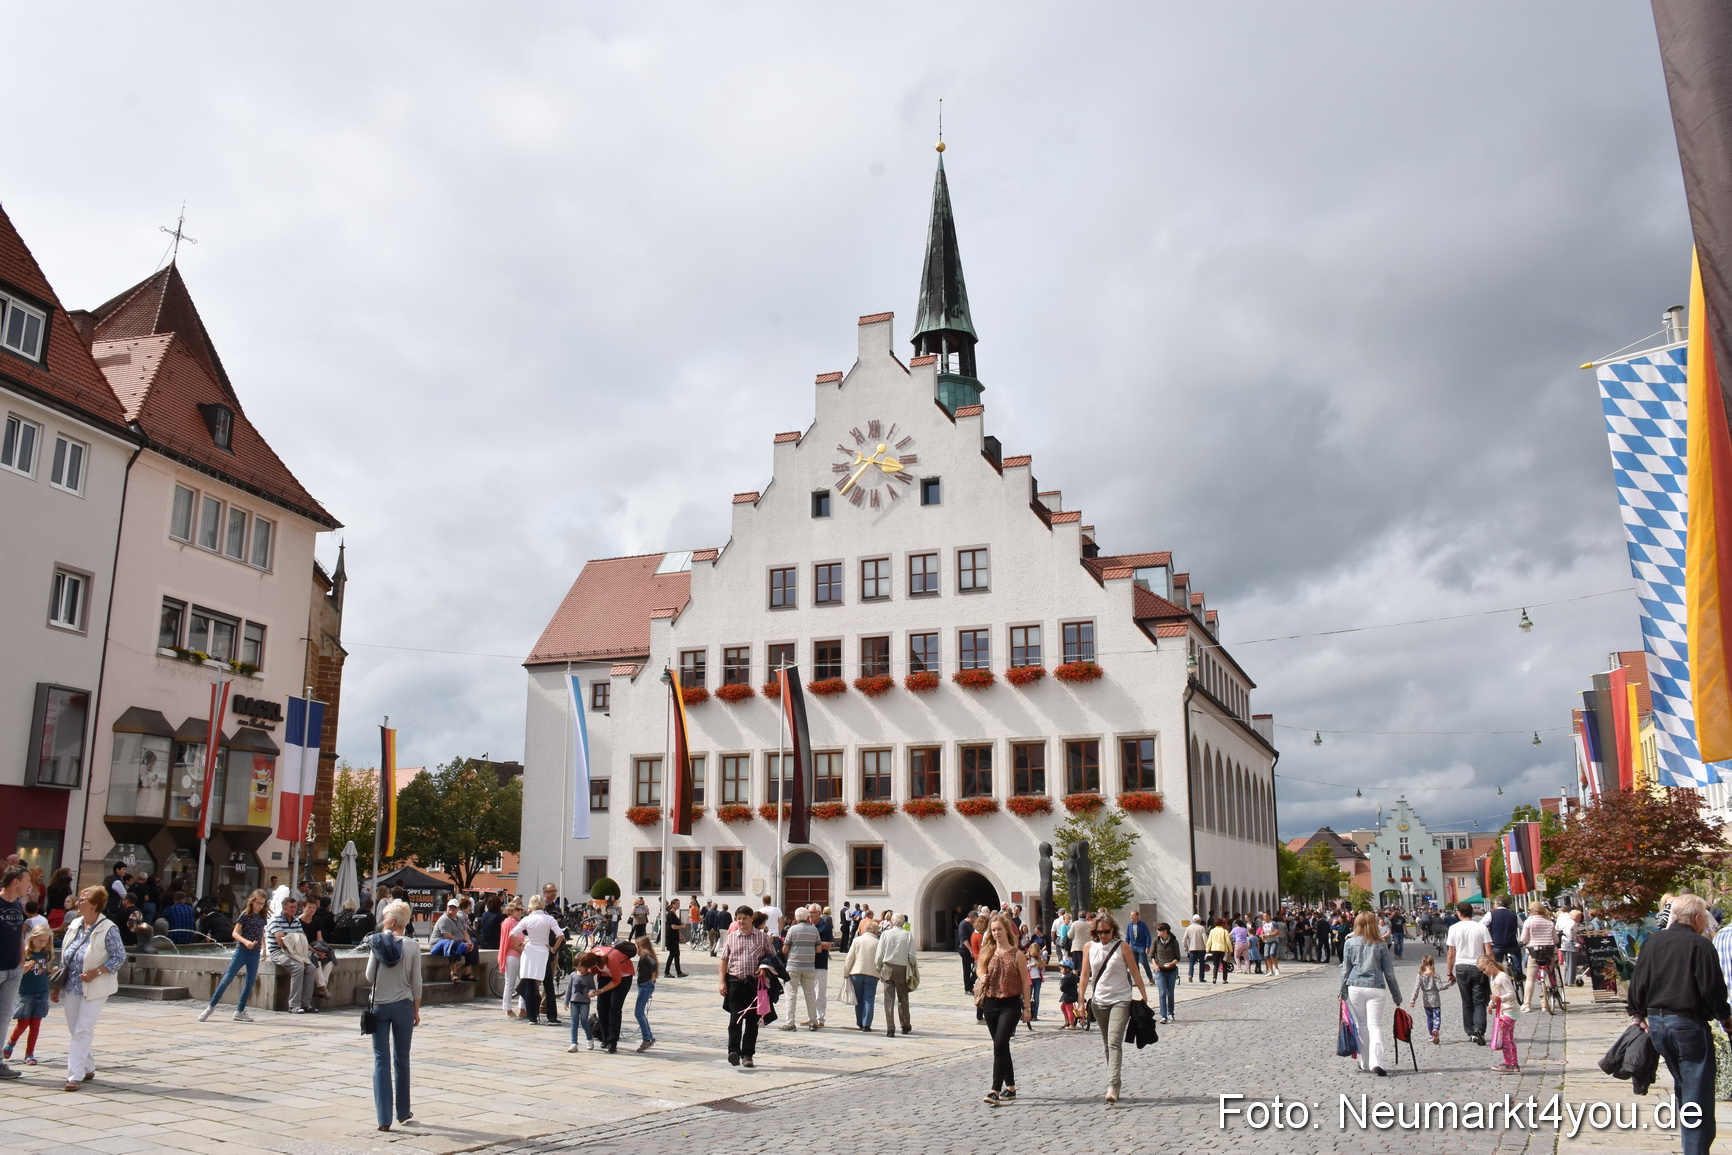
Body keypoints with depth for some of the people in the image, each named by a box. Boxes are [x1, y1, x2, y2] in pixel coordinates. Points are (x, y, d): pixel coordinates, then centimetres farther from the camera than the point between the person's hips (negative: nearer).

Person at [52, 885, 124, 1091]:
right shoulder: (74, 925, 7)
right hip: (72, 987, 7)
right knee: (75, 1031, 13)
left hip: (94, 989, -7)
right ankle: (88, 1068, 28)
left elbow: (120, 956, -12)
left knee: (83, 1031, -9)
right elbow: (64, 956, 14)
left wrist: (96, 972, -21)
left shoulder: (108, 929, -13)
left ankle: (75, 1076, -8)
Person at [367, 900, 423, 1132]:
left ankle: (384, 1118, -1)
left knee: (381, 1061, 3)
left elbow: (369, 977, -2)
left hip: (379, 1006, -1)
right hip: (403, 1006, 1)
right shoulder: (412, 946, -6)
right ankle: (403, 1111, 25)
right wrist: (417, 1010, 6)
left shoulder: (377, 944, -7)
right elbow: (416, 982, -3)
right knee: (401, 1059, 13)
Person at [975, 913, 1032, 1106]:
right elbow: (982, 974, 19)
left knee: (1000, 1046, -15)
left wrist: (1026, 1008, -4)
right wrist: (981, 979, -5)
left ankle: (995, 1091, -16)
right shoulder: (988, 953, 8)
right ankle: (1010, 1087, 24)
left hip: (1010, 1004, -5)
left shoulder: (1017, 955, -5)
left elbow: (1025, 982, -2)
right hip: (991, 1003, 5)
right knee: (1001, 1047, 12)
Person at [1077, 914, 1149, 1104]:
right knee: (1107, 1044, 12)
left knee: (1114, 1042, -16)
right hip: (1099, 1001, 4)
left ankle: (1112, 1086, -23)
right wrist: (1082, 1001, 3)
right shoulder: (1090, 948, 4)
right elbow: (1085, 975, 6)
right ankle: (1114, 1085, 23)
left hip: (1120, 1000, -4)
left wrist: (1144, 997, 0)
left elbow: (1135, 973, 0)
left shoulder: (1122, 947, -3)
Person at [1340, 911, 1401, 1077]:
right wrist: (1396, 995, 14)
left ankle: (1365, 1063, 19)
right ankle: (1376, 1063, -17)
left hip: (1355, 987, 1)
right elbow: (1389, 971, 6)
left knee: (1361, 1026, 13)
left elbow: (1345, 969, 5)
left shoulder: (1349, 943, 3)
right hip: (1376, 988, -1)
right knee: (1375, 1026, -3)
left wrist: (1343, 991, 13)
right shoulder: (1381, 945, 2)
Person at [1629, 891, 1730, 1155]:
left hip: (1656, 1023, 7)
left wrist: (1638, 1016, 19)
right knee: (1698, 1095, -3)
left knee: (1683, 1088, 22)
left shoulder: (1652, 942, 8)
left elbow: (1638, 983, 9)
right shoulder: (1700, 945, -11)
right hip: (1689, 1024, -7)